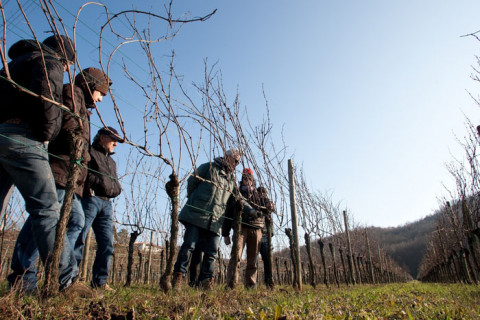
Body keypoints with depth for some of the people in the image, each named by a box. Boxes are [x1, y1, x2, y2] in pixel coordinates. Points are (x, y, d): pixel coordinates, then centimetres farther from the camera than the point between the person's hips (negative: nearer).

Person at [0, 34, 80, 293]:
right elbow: (45, 94, -17)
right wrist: (46, 133, -8)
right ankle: (66, 280, -12)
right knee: (46, 209, -12)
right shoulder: (48, 61, 4)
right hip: (21, 138, -9)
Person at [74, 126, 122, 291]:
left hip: (106, 204, 7)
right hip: (89, 199, -7)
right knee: (78, 239, -11)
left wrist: (113, 187, 4)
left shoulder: (111, 162, 30)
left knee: (107, 244, 2)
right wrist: (104, 182, -6)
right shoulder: (89, 152, 7)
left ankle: (99, 282, 6)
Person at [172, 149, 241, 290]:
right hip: (196, 215, -5)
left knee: (212, 252, 2)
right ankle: (178, 276, 3)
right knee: (189, 245, -6)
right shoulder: (208, 167, 4)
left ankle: (206, 281, 10)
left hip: (215, 221, 5)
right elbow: (191, 182, 4)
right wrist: (194, 201, 5)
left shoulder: (232, 179, 21)